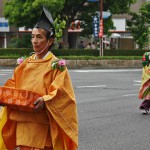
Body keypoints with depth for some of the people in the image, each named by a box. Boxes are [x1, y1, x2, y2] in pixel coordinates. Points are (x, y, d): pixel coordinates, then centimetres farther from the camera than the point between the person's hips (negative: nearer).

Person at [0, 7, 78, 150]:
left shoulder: (56, 65, -5)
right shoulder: (26, 63, 12)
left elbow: (61, 92, -13)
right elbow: (13, 84, 14)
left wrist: (45, 100, -29)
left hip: (42, 125, -6)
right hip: (22, 121, 6)